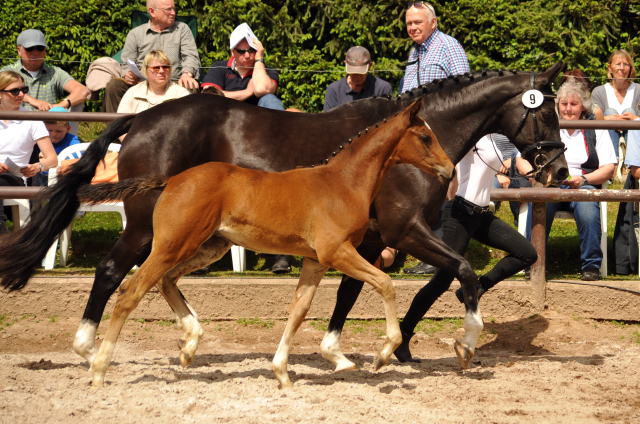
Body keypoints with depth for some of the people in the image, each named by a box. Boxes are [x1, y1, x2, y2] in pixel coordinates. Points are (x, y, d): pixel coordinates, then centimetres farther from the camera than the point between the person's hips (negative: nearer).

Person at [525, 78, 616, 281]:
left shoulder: (596, 129, 13)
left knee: (587, 205, -37)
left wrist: (583, 179, -13)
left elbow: (608, 169, 6)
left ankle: (591, 265, -28)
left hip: (583, 186, 0)